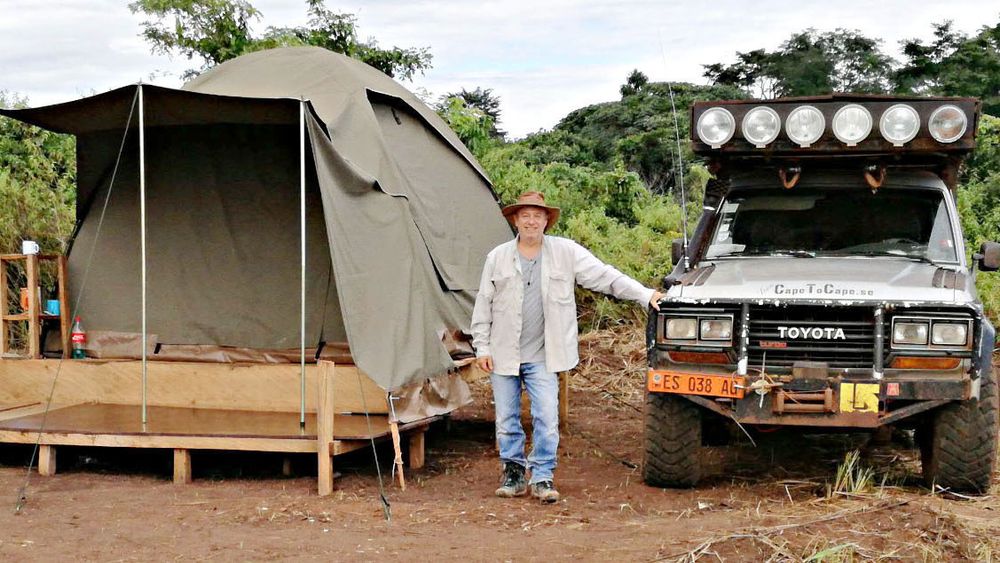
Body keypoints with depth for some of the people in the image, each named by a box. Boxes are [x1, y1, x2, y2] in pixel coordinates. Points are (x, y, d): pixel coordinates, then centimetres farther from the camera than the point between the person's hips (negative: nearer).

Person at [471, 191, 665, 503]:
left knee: (547, 419, -6)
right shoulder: (497, 257, 3)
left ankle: (542, 477, 5)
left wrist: (645, 295, -8)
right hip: (503, 354, 1)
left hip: (542, 356, -1)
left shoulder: (566, 252, 0)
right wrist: (482, 347, 3)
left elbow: (605, 276, -1)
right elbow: (484, 304, 7)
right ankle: (514, 471, 23)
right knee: (506, 419, 8)